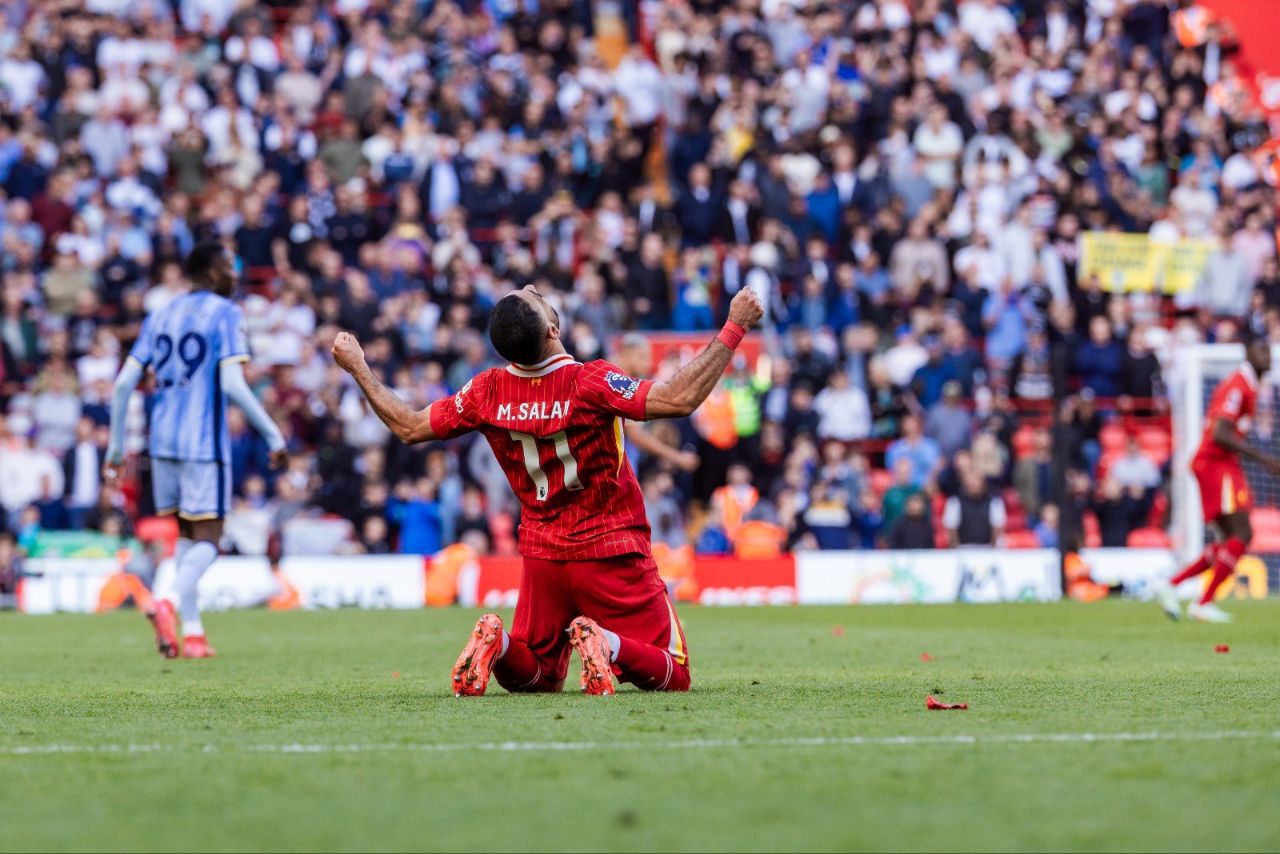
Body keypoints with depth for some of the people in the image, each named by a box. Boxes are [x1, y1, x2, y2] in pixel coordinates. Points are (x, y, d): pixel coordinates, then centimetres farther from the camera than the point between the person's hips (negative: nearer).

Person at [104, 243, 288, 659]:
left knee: (187, 535, 17)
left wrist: (116, 446, 16)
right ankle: (171, 602, -29)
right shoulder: (225, 314, -5)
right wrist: (274, 436, -9)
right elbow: (233, 384, -15)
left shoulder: (160, 316, 13)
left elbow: (125, 382, 9)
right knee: (207, 538, -2)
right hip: (204, 443, -6)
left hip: (163, 441, 6)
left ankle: (192, 631, 10)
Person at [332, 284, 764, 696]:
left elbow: (409, 426, 5)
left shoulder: (487, 392, -7)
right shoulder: (591, 383, -21)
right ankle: (608, 646, -28)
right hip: (611, 555, -4)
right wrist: (734, 329, -23)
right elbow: (680, 399, -29)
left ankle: (498, 641, -14)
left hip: (541, 555, 4)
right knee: (672, 675, 3)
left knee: (536, 679, 19)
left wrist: (358, 367, 17)